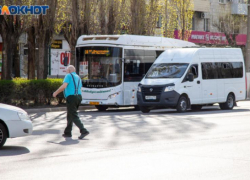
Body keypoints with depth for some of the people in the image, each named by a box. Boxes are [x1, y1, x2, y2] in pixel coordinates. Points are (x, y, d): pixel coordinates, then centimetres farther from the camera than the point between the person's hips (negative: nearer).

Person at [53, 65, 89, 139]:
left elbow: (64, 86, -13)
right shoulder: (78, 77, 21)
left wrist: (56, 93, -3)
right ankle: (67, 132, 21)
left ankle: (84, 131, -21)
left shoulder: (68, 76, -2)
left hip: (71, 98, -8)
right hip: (78, 97, 8)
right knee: (70, 116, 18)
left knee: (74, 116, -10)